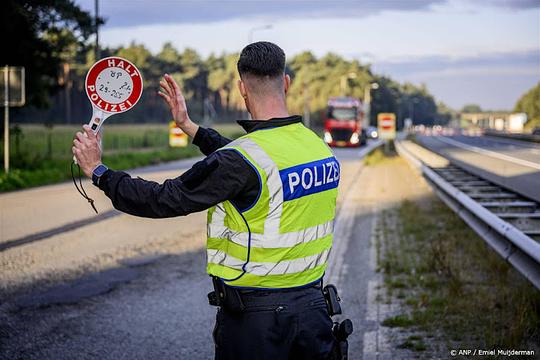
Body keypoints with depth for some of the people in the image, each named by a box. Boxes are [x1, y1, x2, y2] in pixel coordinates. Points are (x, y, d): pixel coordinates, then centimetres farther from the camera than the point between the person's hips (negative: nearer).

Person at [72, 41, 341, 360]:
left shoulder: (242, 160, -20)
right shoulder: (321, 148, 3)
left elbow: (165, 200, -15)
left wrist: (98, 171, -1)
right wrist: (189, 126, 26)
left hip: (254, 316, -6)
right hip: (313, 306, 6)